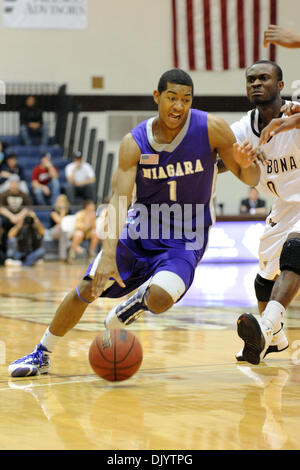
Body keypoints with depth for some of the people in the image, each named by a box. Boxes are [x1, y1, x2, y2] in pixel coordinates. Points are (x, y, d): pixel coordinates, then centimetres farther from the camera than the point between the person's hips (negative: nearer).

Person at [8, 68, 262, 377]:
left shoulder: (212, 129, -14)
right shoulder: (134, 143, -12)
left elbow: (250, 179, -6)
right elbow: (119, 198, -22)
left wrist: (246, 164, -32)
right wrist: (108, 254, -36)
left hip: (185, 239, -2)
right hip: (139, 229, 2)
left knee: (160, 297, -28)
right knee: (86, 289, -7)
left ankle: (117, 320, 9)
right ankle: (42, 354, 16)